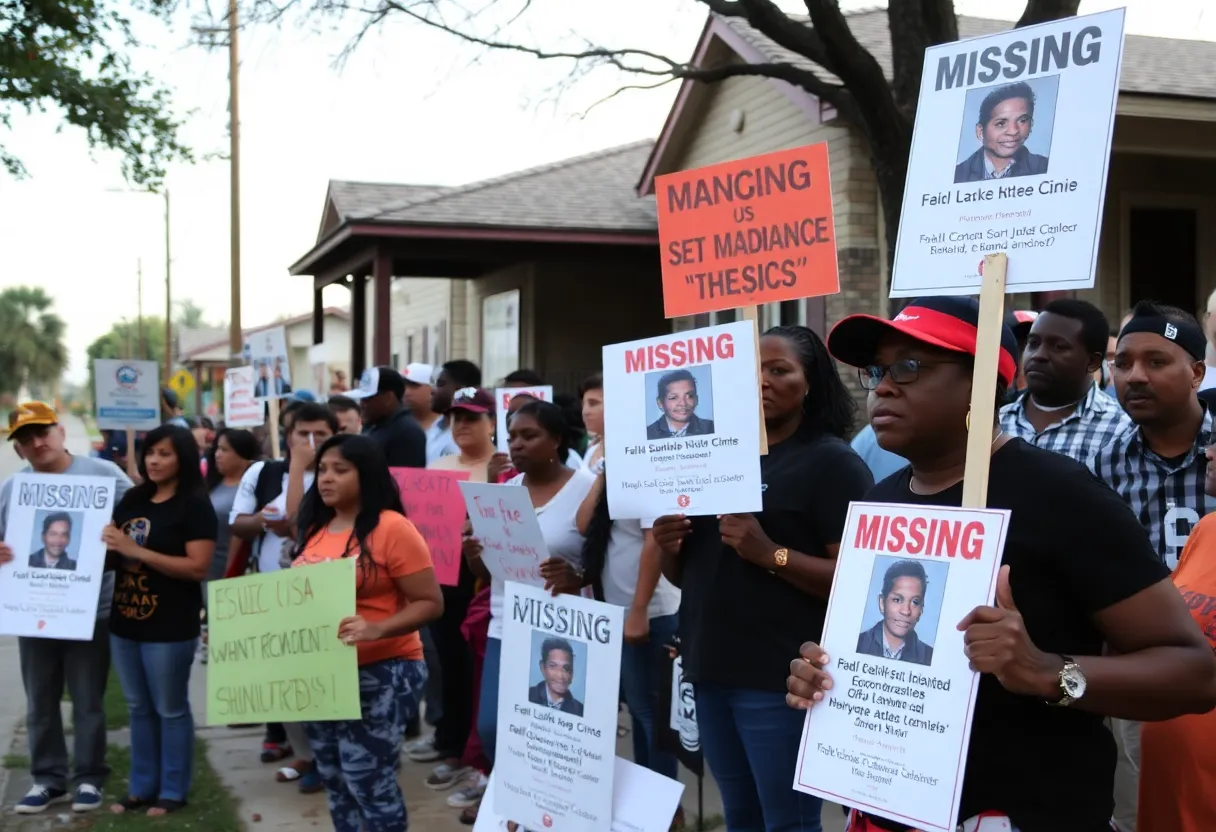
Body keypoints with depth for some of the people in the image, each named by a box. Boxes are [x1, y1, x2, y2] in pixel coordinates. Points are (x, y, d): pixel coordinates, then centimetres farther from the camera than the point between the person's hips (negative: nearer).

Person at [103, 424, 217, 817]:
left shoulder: (195, 505, -10)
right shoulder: (132, 500, 9)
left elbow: (198, 567, -18)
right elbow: (115, 554, 17)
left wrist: (136, 550, -21)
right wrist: (106, 546, -7)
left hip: (170, 626, -6)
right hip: (125, 620, 7)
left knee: (171, 709, 5)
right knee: (138, 709, 15)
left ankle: (173, 791, 16)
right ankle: (141, 787, 26)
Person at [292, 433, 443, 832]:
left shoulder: (392, 529, -14)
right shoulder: (316, 529, 8)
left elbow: (430, 602, -15)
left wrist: (377, 629, -29)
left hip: (380, 673, -8)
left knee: (368, 781, -7)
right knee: (335, 780, 15)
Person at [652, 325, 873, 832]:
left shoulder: (831, 461, -7)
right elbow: (685, 574, 19)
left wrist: (771, 554, -25)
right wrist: (668, 548, -2)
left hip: (781, 676, -7)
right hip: (710, 668, 7)